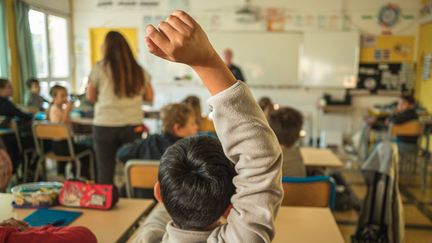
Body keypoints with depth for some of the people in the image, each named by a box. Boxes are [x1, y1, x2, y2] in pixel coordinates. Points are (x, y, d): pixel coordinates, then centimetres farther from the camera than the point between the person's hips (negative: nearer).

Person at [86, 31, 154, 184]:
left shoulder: (100, 68, -2)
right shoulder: (139, 71, 5)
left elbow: (90, 97, 6)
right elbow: (149, 97, 12)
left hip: (105, 125, -2)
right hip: (133, 125, 2)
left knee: (105, 171, 7)